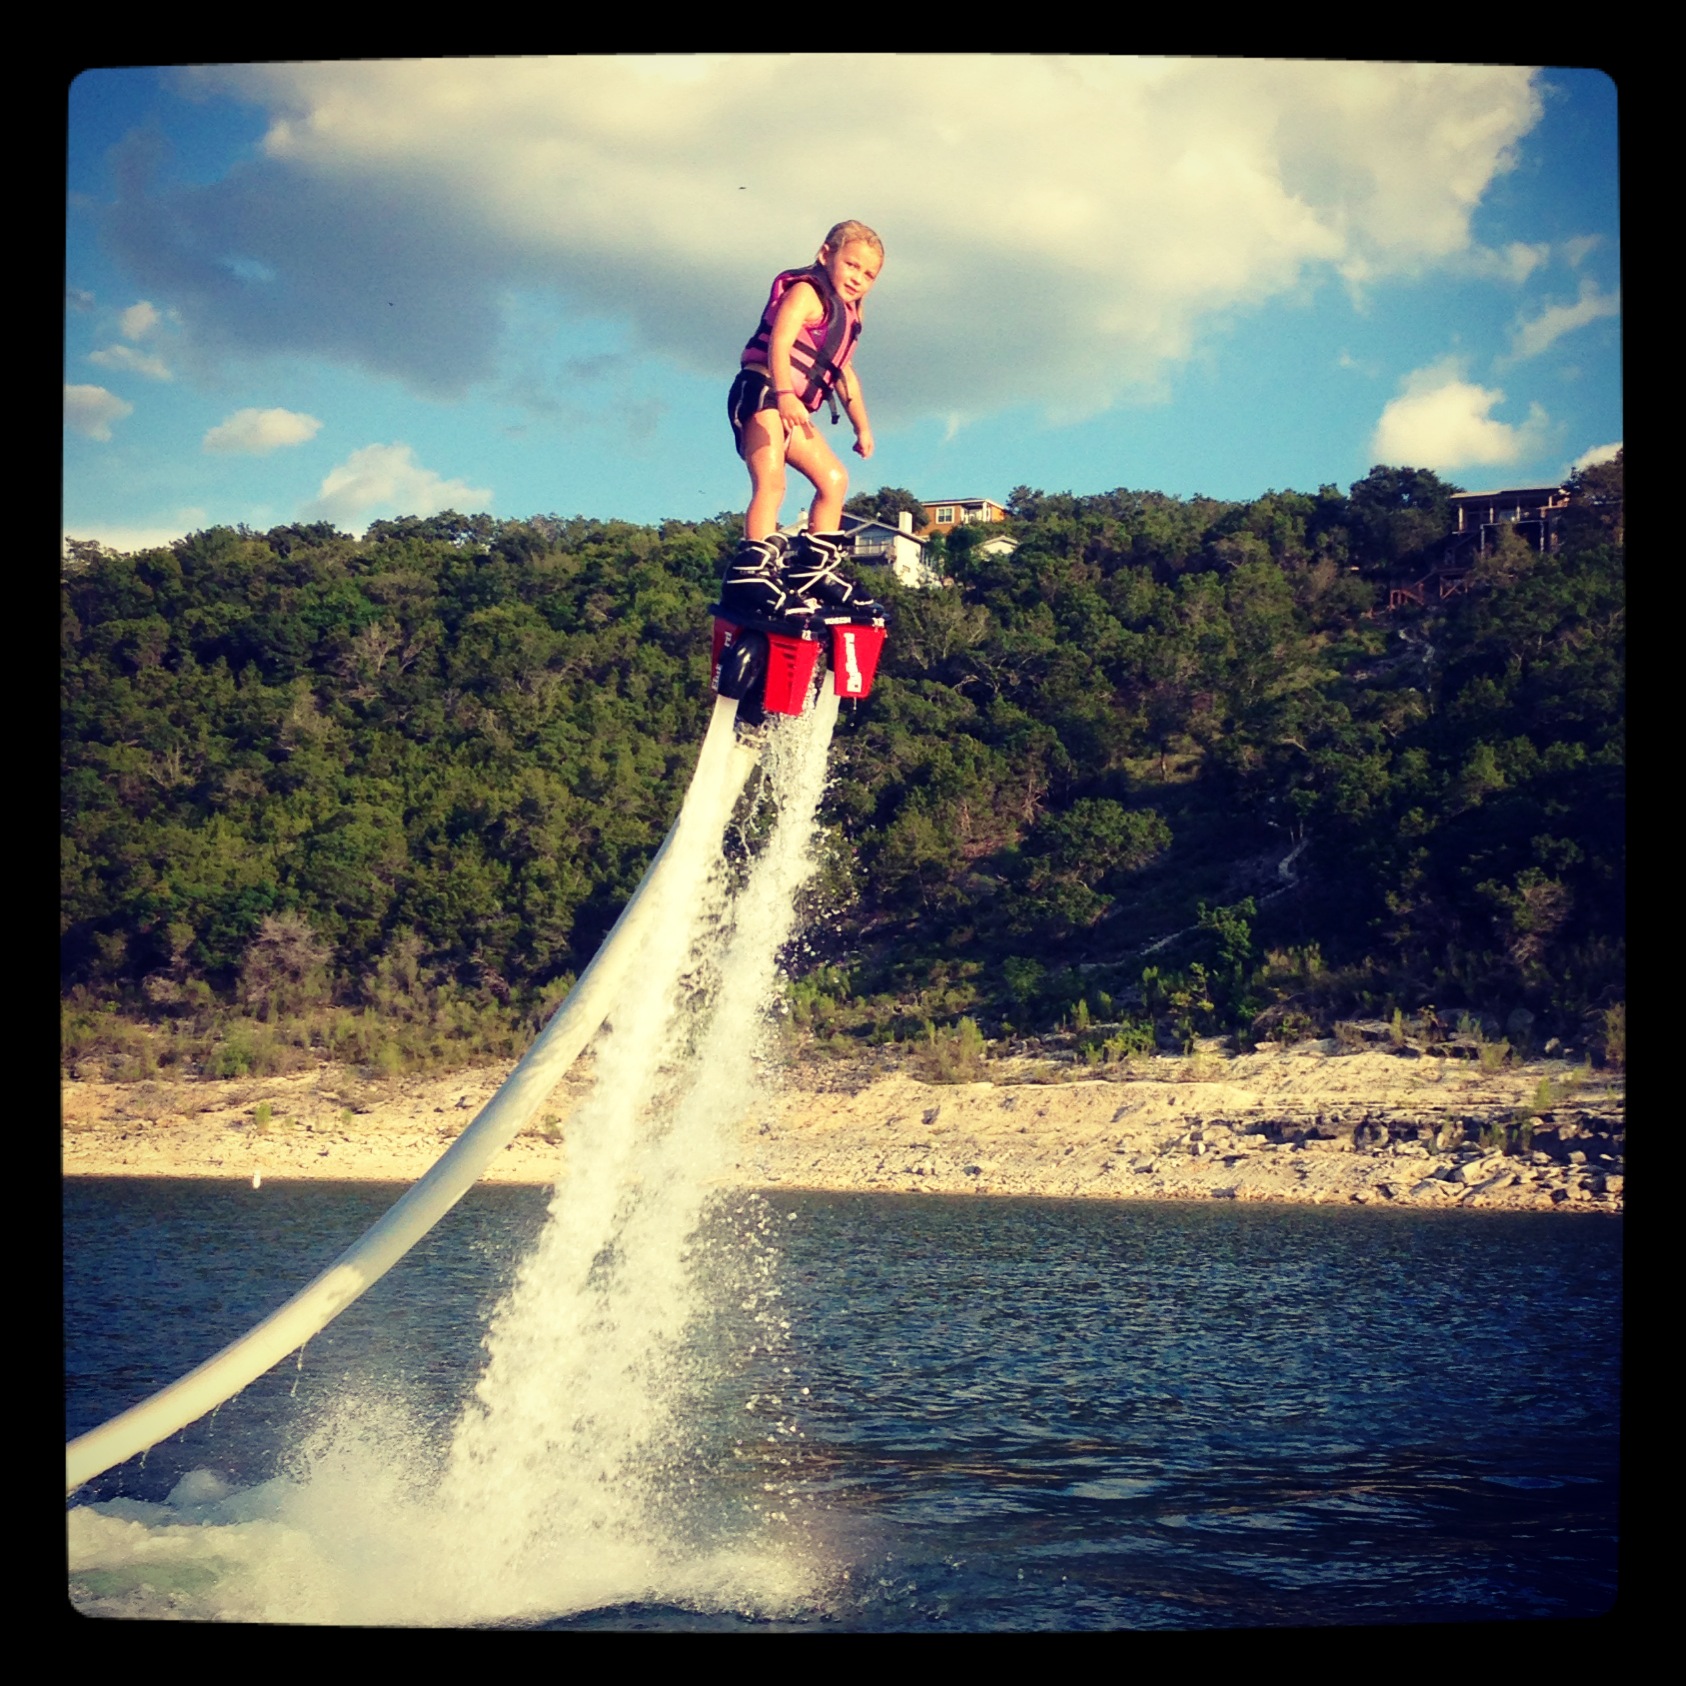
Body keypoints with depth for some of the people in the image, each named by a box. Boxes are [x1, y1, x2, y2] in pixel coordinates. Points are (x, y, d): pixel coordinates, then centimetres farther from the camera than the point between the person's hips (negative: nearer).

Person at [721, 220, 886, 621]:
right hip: (762, 392, -10)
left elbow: (844, 375, 33)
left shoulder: (845, 317, 22)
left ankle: (815, 571, 19)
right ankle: (751, 574, -35)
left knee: (833, 479, 13)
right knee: (771, 483, -25)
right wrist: (784, 394, -37)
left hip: (792, 410, 10)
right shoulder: (806, 292, -7)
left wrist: (862, 426, 32)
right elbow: (779, 342, -23)